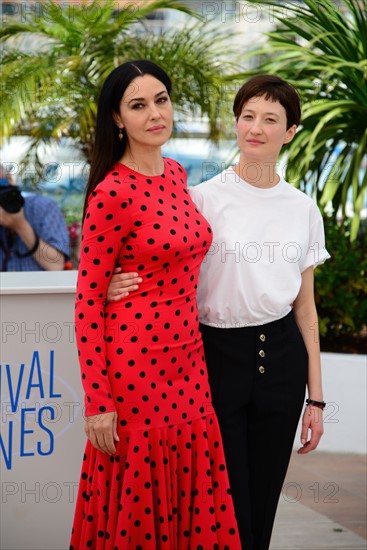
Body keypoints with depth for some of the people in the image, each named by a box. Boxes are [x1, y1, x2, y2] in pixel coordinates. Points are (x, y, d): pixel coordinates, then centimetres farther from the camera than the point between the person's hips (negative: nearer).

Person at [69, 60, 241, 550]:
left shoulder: (176, 174, 9)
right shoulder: (111, 193, -14)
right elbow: (88, 302, -13)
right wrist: (98, 402, -15)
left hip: (186, 356, 7)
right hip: (134, 360, -7)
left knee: (189, 486, 12)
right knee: (139, 494, 4)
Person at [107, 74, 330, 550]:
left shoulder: (303, 209, 7)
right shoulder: (203, 198, -3)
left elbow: (305, 306, 10)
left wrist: (315, 396, 8)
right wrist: (120, 285, -24)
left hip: (281, 357, 3)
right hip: (219, 354, -3)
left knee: (263, 502, 8)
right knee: (227, 503, -2)